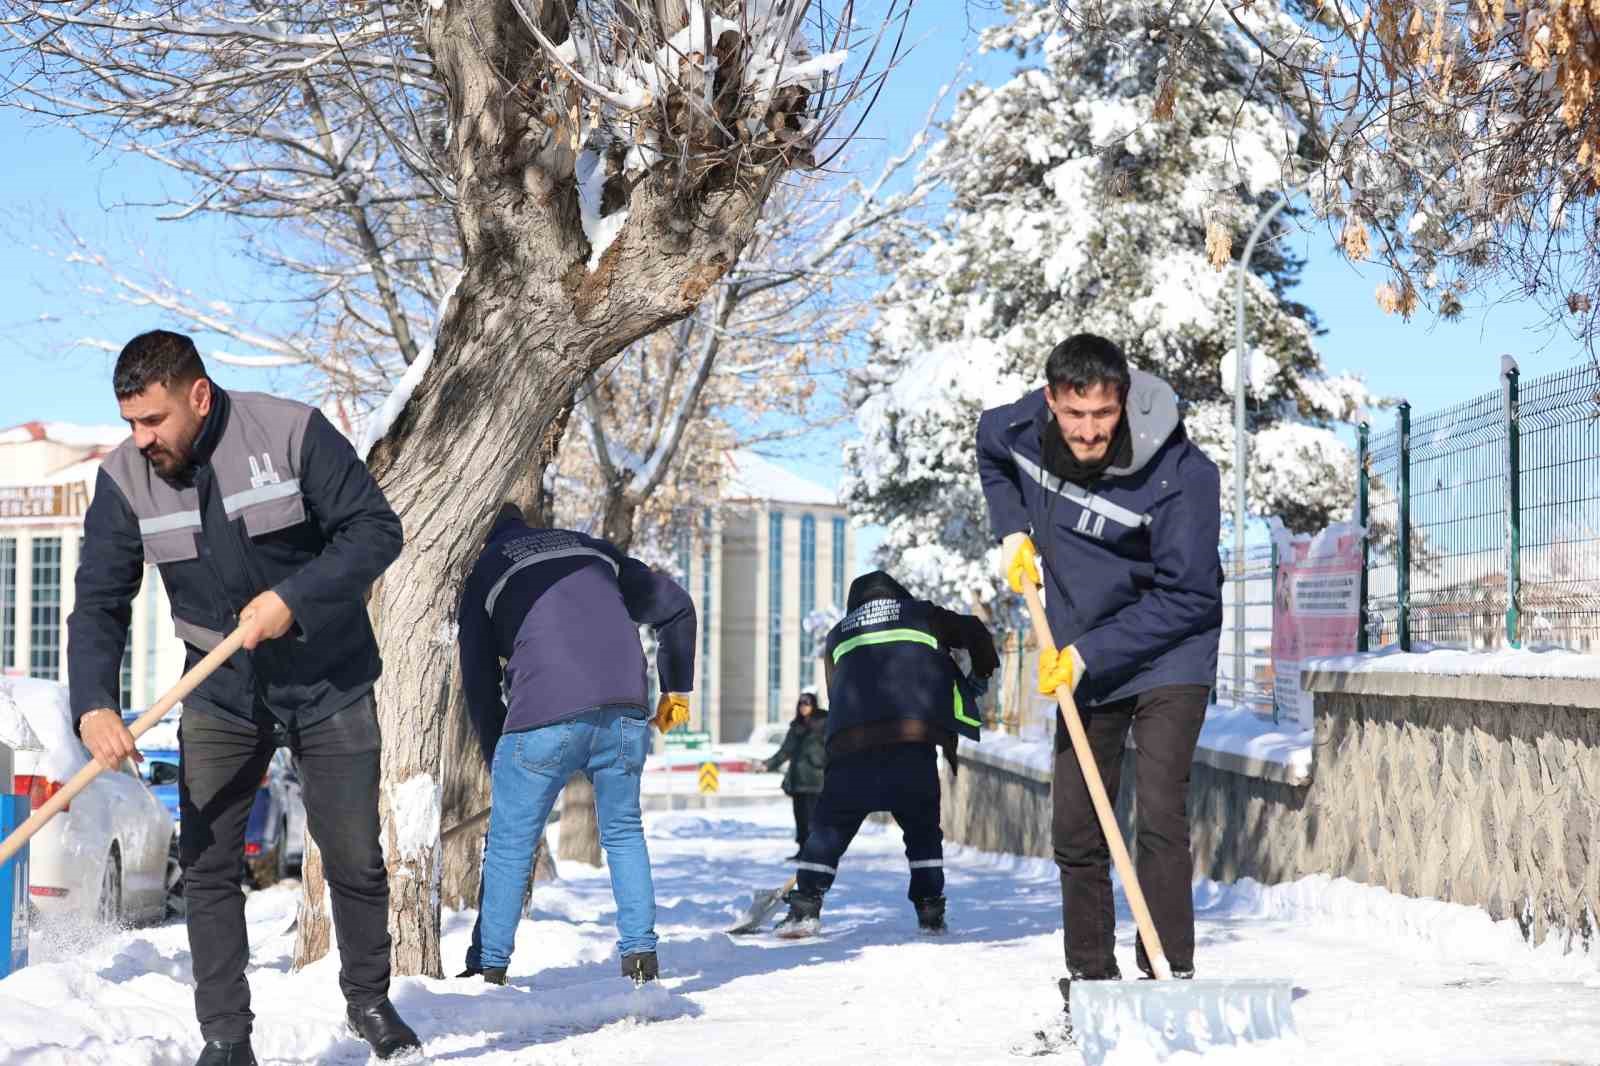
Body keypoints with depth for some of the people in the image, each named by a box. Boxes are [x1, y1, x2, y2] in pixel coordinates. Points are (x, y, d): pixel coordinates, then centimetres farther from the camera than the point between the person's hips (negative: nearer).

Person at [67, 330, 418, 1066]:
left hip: (329, 685, -2)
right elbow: (99, 601, -9)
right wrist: (94, 704, -24)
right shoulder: (124, 479, -9)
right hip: (220, 695, 2)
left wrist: (295, 598, -29)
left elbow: (376, 530, -16)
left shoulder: (292, 433, -19)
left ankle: (370, 1000, 28)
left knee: (354, 858, 5)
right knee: (206, 866, -2)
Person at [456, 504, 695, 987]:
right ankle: (640, 954, 11)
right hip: (625, 710, 3)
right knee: (624, 832, 19)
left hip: (544, 715, -3)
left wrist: (497, 763, 21)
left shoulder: (484, 574, 16)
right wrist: (676, 688, 32)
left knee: (509, 846, 7)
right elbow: (675, 606, 24)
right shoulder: (592, 548, 26)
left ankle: (490, 968, 7)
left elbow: (479, 682, 13)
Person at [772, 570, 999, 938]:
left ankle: (805, 908, 0)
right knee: (923, 827, 14)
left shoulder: (838, 635, 29)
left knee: (830, 824, 10)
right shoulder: (921, 614, 23)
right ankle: (930, 914, 9)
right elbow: (973, 632, 14)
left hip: (850, 740, 1)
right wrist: (981, 674, 31)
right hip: (914, 735, -1)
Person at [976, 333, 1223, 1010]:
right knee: (1074, 829, 8)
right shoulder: (1022, 428, -12)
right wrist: (1012, 530, 1)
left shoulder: (1180, 473, -27)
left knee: (1160, 819, -16)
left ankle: (1170, 973, -11)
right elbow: (989, 448, 15)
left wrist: (1091, 652, -23)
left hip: (1167, 659, -5)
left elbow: (1186, 596, -21)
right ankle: (1090, 973, 20)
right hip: (1083, 667, 5)